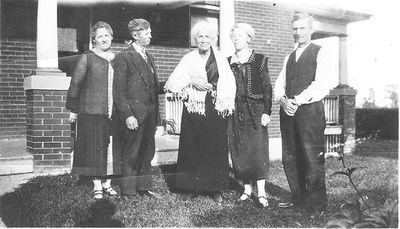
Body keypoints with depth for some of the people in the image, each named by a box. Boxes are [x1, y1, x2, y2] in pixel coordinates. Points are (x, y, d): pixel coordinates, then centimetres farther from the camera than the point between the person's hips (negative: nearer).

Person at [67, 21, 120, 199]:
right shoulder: (87, 58, 1)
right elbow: (75, 84, 1)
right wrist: (73, 109, -1)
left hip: (114, 112, 4)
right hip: (92, 111, -3)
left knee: (112, 149, 6)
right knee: (94, 148, 0)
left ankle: (107, 183, 18)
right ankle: (97, 186, 10)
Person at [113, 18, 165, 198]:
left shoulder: (149, 58, 17)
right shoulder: (124, 57, -7)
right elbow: (119, 90, -12)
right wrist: (127, 115, -18)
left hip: (150, 114, 8)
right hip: (134, 115, -8)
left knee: (147, 152, 15)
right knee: (131, 154, 2)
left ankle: (144, 187, 28)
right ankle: (128, 192, 13)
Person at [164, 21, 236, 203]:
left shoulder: (220, 59, 8)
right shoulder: (189, 58, 9)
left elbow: (228, 85, 2)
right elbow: (174, 81, 1)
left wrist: (211, 86, -12)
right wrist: (192, 82, -13)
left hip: (214, 108, 0)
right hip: (194, 107, 0)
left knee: (215, 147, -1)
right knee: (194, 147, -1)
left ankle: (215, 188, 6)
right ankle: (195, 184, 10)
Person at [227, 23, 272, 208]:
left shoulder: (259, 60, 2)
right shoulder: (228, 62, 12)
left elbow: (267, 88, -1)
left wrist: (267, 112, -9)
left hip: (255, 110, -3)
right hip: (235, 112, 4)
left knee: (258, 149, -7)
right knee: (239, 151, 4)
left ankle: (261, 192, -4)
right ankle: (247, 188, 15)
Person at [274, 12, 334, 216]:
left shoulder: (320, 53, 3)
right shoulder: (289, 57, 22)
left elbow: (322, 85, -10)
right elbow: (279, 84, 15)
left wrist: (298, 100, -16)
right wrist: (283, 99, -6)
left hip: (310, 110, -6)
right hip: (288, 111, 6)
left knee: (313, 159, -5)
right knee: (289, 158, 7)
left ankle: (317, 205, 5)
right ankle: (298, 198, 20)